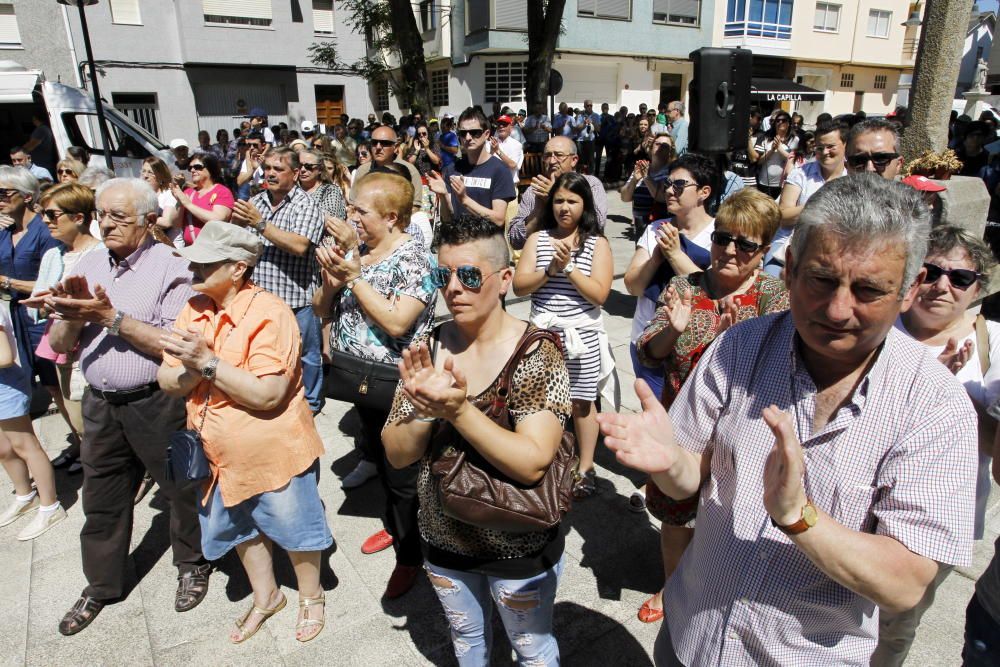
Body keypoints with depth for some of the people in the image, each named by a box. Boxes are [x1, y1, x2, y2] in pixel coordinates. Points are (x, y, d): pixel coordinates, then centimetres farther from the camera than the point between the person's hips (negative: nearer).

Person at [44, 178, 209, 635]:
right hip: (101, 404, 6)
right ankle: (101, 586, 39)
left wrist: (112, 317, -23)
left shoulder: (170, 268, -12)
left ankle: (193, 565, 37)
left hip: (158, 404, -5)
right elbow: (60, 345, 5)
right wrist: (73, 315, -15)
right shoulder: (87, 265, 5)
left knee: (181, 489, 12)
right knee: (102, 501, 18)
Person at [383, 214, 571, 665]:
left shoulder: (536, 355, -22)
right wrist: (424, 410, -29)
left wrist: (457, 410, -38)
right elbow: (397, 455, -10)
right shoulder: (428, 348, -9)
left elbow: (531, 465, -29)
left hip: (519, 548, -4)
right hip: (444, 541, 4)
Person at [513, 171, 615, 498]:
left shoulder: (597, 243, -1)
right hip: (542, 331, 2)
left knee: (581, 402, 9)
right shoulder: (538, 238, 5)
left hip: (581, 333, -2)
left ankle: (586, 468, 25)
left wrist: (569, 266, -16)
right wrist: (551, 269, -17)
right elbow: (519, 286, -3)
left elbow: (599, 294, -10)